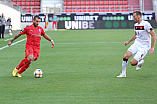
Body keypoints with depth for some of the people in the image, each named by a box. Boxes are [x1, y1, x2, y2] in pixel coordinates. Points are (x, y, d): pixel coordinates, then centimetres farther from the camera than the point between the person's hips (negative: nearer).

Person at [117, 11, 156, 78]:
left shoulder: (146, 24, -16)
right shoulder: (136, 25, 8)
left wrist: (152, 48, -20)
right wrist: (128, 41, 17)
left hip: (144, 47, -7)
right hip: (136, 44, 7)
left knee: (132, 63, -17)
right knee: (126, 56, -14)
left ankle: (140, 62, 16)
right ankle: (123, 73, 1)